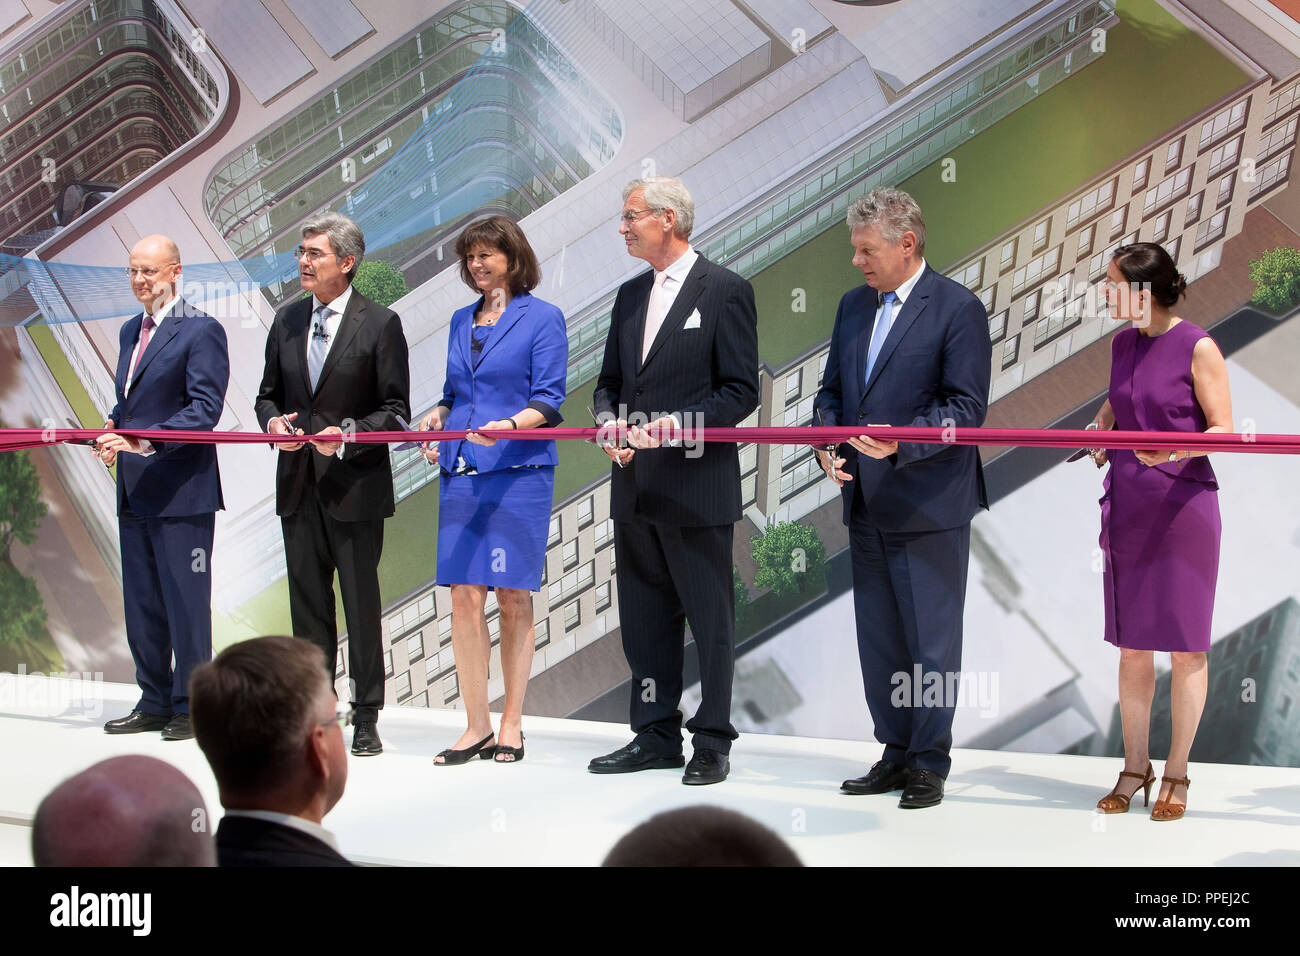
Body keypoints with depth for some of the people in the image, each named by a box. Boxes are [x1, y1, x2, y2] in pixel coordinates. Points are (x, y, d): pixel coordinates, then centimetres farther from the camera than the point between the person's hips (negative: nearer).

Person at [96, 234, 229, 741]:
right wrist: (113, 433, 2)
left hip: (181, 489, -8)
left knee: (186, 600, -3)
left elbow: (205, 408, -16)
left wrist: (144, 441, -25)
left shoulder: (201, 330, -8)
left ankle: (191, 706, 6)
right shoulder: (131, 331, 17)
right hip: (135, 490, 8)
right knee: (141, 601, 12)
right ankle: (155, 701, 22)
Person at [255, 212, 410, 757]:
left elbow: (396, 411, -5)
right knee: (307, 602, 9)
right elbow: (268, 394, 19)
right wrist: (273, 422, -3)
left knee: (361, 604, 0)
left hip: (356, 486, -5)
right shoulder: (287, 321, 12)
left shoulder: (380, 323, -4)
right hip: (299, 486, 5)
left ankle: (367, 717, 9)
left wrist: (348, 435, -19)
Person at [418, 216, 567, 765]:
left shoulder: (542, 318, 1)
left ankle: (512, 725, 8)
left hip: (519, 472, -5)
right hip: (461, 472, 5)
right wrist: (438, 416, 4)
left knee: (513, 598, -1)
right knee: (464, 597, -1)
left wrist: (510, 425, -23)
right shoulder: (461, 321, 18)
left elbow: (548, 400, -6)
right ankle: (477, 726, 6)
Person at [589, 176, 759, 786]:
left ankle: (712, 742, 10)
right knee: (644, 617, 12)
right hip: (635, 486, 7)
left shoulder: (726, 291, -6)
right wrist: (609, 422, -1)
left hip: (697, 485, -7)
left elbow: (741, 391, -9)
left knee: (710, 620, 1)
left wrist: (679, 423, -21)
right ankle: (655, 735, 22)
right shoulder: (630, 295, 15)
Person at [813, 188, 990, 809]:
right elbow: (831, 390, 18)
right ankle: (895, 754, 23)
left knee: (931, 641, 0)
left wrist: (901, 443, -24)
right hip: (866, 504, 7)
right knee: (878, 640, 12)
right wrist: (827, 445, -1)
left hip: (929, 505, -7)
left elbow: (967, 408, -13)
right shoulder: (853, 305, 13)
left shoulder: (957, 309, -8)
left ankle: (929, 763, 10)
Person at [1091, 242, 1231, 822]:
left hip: (1183, 507, -6)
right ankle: (1134, 768, 19)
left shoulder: (1197, 348, -10)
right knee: (1132, 645, 10)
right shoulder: (1123, 342, 9)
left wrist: (1172, 450, -25)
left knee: (1185, 645, 3)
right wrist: (1100, 429, 9)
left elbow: (1223, 429, -9)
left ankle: (1176, 774, 14)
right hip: (1126, 507, 6)